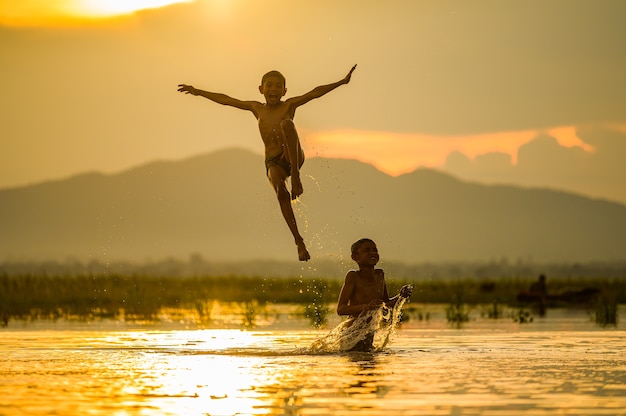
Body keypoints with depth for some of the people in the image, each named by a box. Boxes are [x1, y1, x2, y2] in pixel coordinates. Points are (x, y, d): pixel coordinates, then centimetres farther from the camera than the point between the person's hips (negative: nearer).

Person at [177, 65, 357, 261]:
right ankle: (299, 241, -20)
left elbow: (315, 93, -1)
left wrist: (341, 82, -12)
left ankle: (296, 175, -34)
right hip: (273, 162, 3)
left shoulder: (289, 105, 10)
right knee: (281, 192, -26)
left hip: (293, 157, -3)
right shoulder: (257, 108, 18)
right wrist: (198, 92, 28)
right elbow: (225, 100, 24)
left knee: (286, 123, -30)